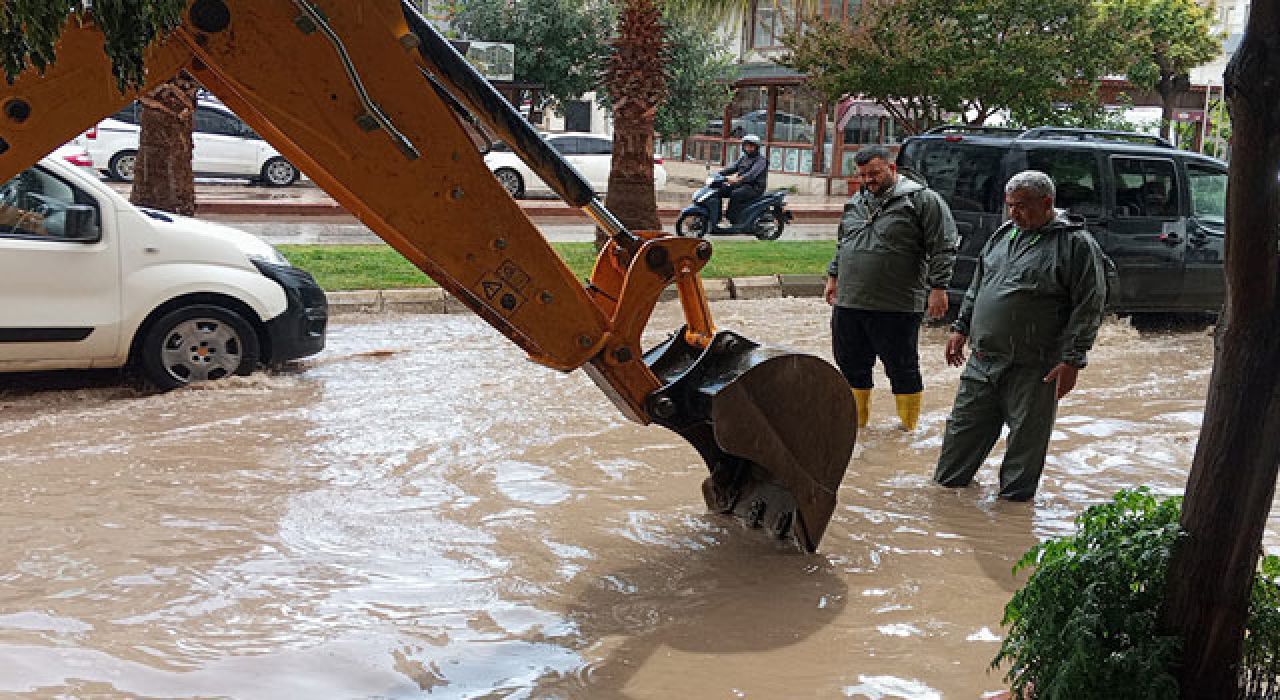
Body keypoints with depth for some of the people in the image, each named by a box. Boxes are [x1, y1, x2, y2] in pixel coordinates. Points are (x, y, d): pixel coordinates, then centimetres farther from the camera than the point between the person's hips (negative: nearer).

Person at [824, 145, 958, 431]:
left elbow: (942, 248, -8)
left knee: (903, 369, 3)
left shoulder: (922, 199, -5)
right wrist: (833, 276, 26)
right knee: (851, 365, 13)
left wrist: (938, 288, -13)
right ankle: (856, 421, 29)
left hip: (897, 309, -6)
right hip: (848, 303, 6)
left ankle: (909, 429, 17)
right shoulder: (856, 201, 16)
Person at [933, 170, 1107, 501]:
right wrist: (961, 327, 18)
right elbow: (976, 287, 24)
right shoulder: (1004, 234, 13)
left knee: (1026, 440, 4)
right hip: (982, 360, 6)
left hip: (1033, 369, -6)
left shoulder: (1077, 244, -7)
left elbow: (1089, 308, -10)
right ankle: (946, 485, 26)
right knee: (962, 430, 12)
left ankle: (1014, 498, 19)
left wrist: (1071, 360, -14)